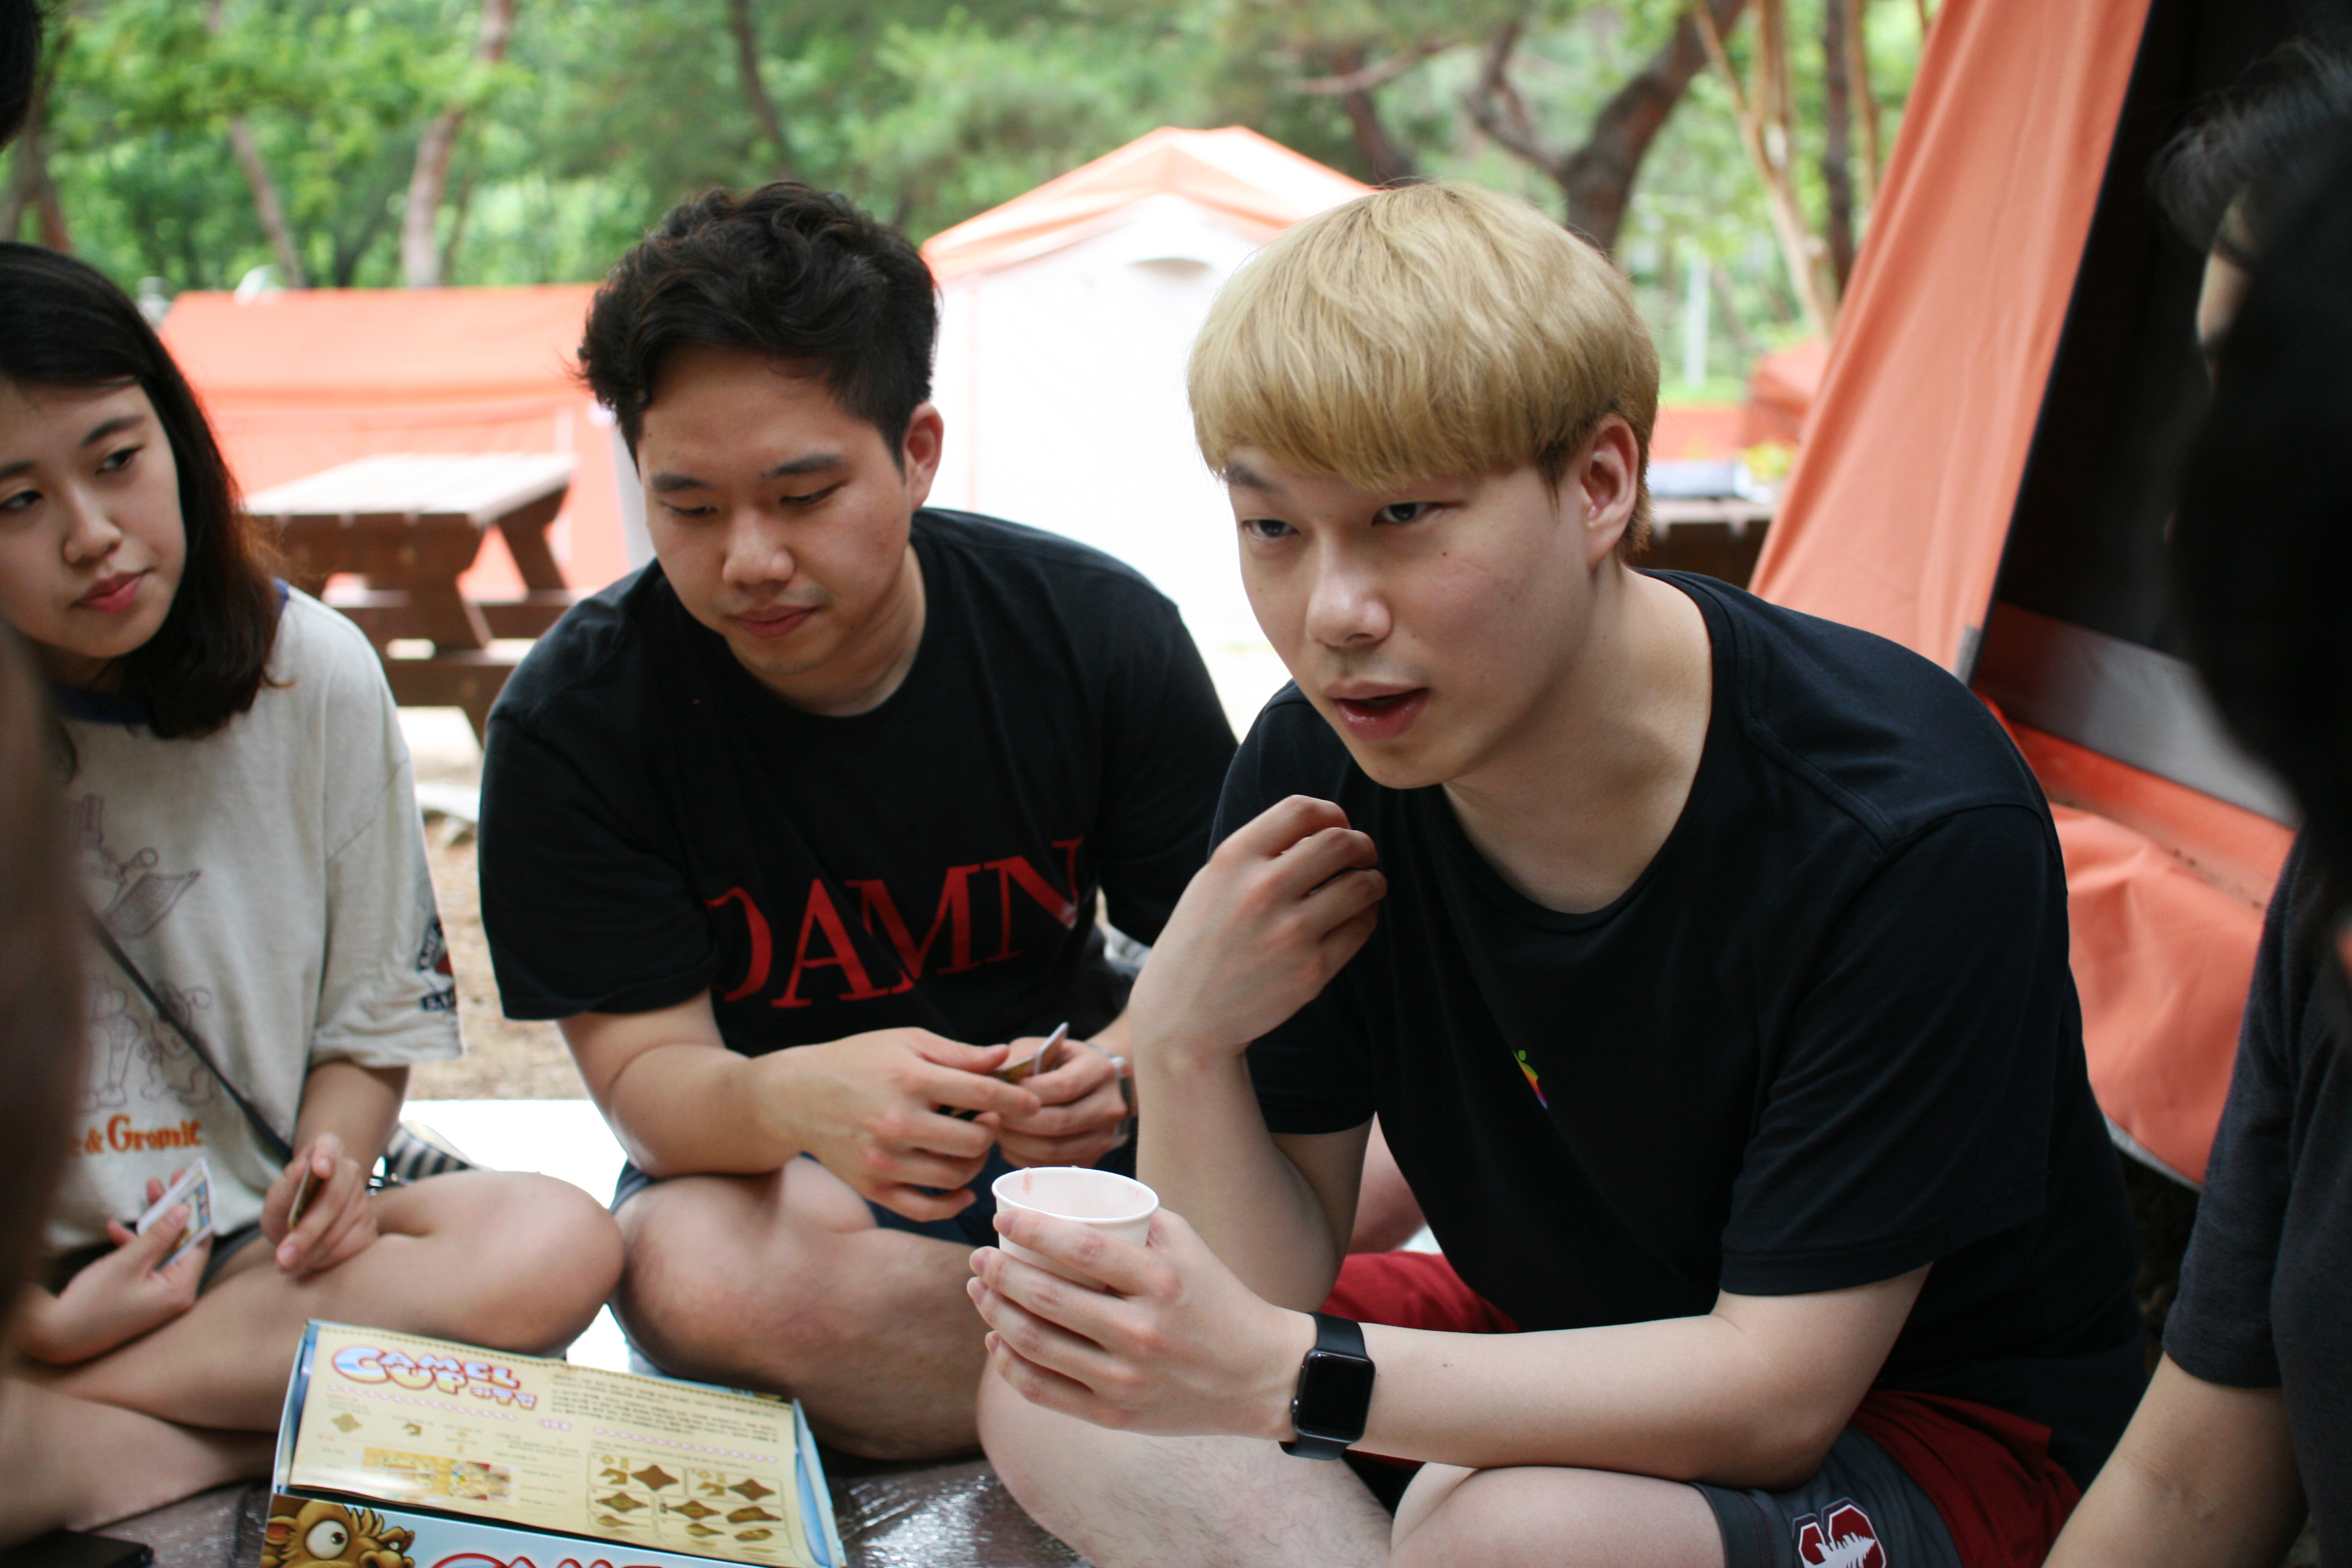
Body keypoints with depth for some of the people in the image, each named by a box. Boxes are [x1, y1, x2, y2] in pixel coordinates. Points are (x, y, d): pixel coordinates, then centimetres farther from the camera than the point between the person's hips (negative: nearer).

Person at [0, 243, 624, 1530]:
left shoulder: (316, 676, -1)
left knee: (554, 1246, -27)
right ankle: (297, 1435, -21)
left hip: (266, 1239, 4)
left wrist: (333, 1158, -11)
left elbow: (379, 1009, 7)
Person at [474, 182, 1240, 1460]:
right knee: (707, 1281, -38)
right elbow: (642, 1067, -15)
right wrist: (794, 1100, -41)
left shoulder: (1100, 632, -10)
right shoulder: (572, 717, -14)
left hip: (1051, 1118, 1)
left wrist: (1145, 1056, -33)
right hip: (748, 1153, 0)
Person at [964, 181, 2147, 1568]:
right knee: (1054, 1397, -8)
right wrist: (1184, 1048, -26)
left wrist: (1280, 1373, -35)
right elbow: (1272, 1291, -5)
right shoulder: (1319, 776, -10)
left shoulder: (1909, 828, -28)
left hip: (1950, 1426, -6)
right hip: (1569, 1349, 7)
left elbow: (1775, 1389, -25)